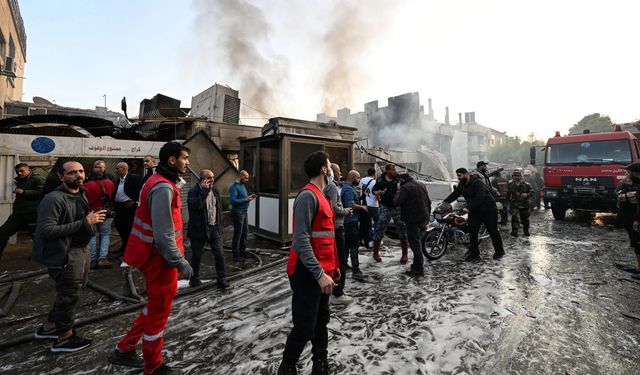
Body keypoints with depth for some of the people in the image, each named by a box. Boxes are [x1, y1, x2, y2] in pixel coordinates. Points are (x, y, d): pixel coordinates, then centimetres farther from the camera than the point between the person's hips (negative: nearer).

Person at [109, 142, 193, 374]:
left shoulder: (161, 182, 10)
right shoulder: (163, 188, -23)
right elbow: (163, 233, -26)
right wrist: (180, 261, -22)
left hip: (153, 254, 10)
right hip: (160, 257, -10)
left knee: (156, 305, 25)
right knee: (159, 310, 9)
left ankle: (124, 350, 38)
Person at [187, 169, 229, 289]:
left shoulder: (215, 190, 9)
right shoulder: (193, 191, -9)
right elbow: (197, 205, -28)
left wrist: (220, 224, 12)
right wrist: (204, 190, -23)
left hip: (215, 228, 4)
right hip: (199, 229, -4)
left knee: (219, 254, 0)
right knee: (196, 256, 11)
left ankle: (222, 279, 8)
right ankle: (194, 278, 31)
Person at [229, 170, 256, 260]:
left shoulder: (242, 185, 13)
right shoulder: (234, 187, -15)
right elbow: (232, 200, -24)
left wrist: (249, 197, 4)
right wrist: (245, 200, -22)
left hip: (244, 212, 9)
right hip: (238, 213, -9)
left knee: (245, 232, 16)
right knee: (238, 233, -1)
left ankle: (242, 251, 30)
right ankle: (236, 254, 11)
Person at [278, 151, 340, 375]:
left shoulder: (321, 196, 13)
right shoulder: (308, 196, -18)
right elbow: (301, 241, -24)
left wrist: (333, 266, 17)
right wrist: (320, 274, -26)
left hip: (323, 271, 10)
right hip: (308, 273, -9)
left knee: (321, 321, 20)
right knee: (305, 328, 3)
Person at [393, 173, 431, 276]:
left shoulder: (405, 188, -15)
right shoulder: (421, 186, 14)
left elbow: (396, 202, -19)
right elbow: (429, 202, 19)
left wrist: (398, 192, -4)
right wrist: (427, 215, 25)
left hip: (413, 220, -9)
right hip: (423, 219, 9)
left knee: (415, 244, -3)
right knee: (417, 242, 19)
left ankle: (419, 269, 2)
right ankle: (417, 264, 28)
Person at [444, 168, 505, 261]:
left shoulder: (477, 183, -21)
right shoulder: (461, 184, 4)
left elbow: (479, 198, -31)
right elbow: (454, 194, 6)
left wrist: (468, 208, -37)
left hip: (488, 210, -7)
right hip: (474, 211, 7)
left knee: (493, 231, 6)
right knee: (472, 231, -1)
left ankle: (499, 251, 27)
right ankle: (474, 254, 7)